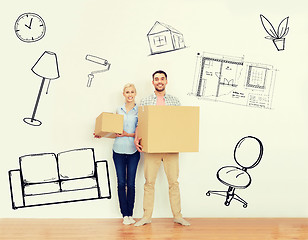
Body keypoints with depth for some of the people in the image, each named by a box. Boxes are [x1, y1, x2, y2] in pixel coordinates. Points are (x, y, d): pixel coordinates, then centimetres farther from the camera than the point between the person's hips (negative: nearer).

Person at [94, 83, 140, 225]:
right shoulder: (119, 110, 11)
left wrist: (128, 134, -16)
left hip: (133, 150, -2)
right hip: (118, 149, 2)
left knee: (131, 183, 1)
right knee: (121, 183, 2)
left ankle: (130, 214, 12)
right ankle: (125, 215, 10)